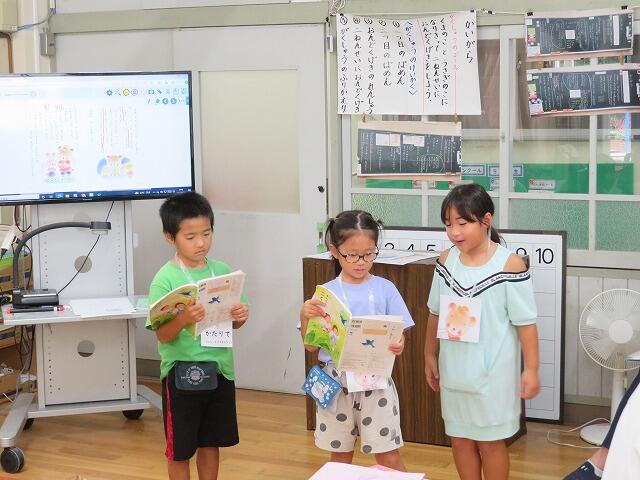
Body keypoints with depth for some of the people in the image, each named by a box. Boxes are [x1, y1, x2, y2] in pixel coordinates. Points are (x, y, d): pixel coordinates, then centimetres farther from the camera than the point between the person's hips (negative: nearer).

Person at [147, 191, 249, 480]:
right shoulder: (165, 279, -13)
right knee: (179, 449, 10)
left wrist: (240, 317, -13)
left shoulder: (222, 271, 1)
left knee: (211, 443, 17)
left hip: (219, 368, 4)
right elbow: (162, 335, -16)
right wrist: (183, 319, -35)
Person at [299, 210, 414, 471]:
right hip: (336, 381, 1)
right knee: (340, 456, 16)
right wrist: (305, 317, -17)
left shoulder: (385, 289, -4)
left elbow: (398, 337, 0)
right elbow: (311, 345, 0)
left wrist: (398, 346, -22)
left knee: (389, 458, 3)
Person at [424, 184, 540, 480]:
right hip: (454, 367, 5)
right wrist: (430, 356, 15)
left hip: (492, 370, -5)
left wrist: (531, 369, -10)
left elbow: (525, 321, -11)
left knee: (490, 440, 8)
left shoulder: (509, 264, -15)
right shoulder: (446, 261, -1)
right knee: (460, 437, 15)